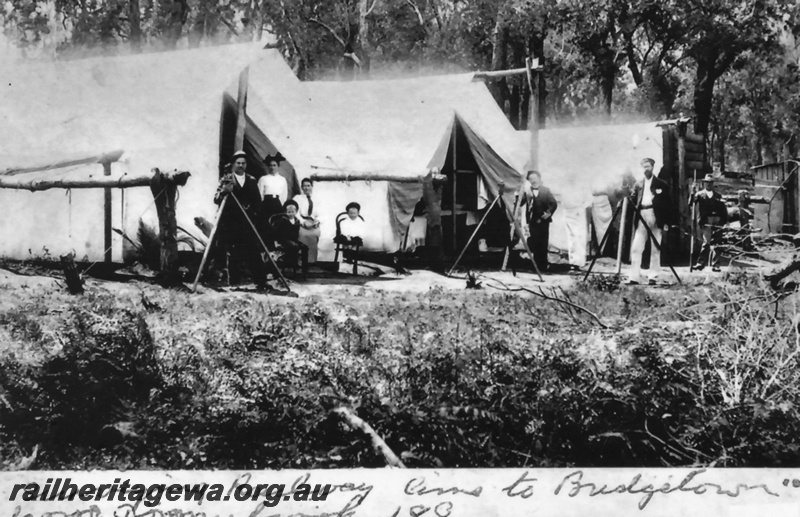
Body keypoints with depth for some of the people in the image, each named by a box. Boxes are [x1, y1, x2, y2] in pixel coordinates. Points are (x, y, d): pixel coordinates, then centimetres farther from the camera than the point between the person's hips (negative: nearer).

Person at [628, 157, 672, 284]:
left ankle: (653, 276, 7)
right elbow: (634, 201, 14)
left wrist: (666, 222, -3)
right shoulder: (638, 184, 15)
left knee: (655, 248, 1)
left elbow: (666, 204, 4)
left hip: (655, 218, -2)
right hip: (641, 218, 2)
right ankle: (635, 277, -10)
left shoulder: (661, 184, 6)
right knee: (636, 248, -7)